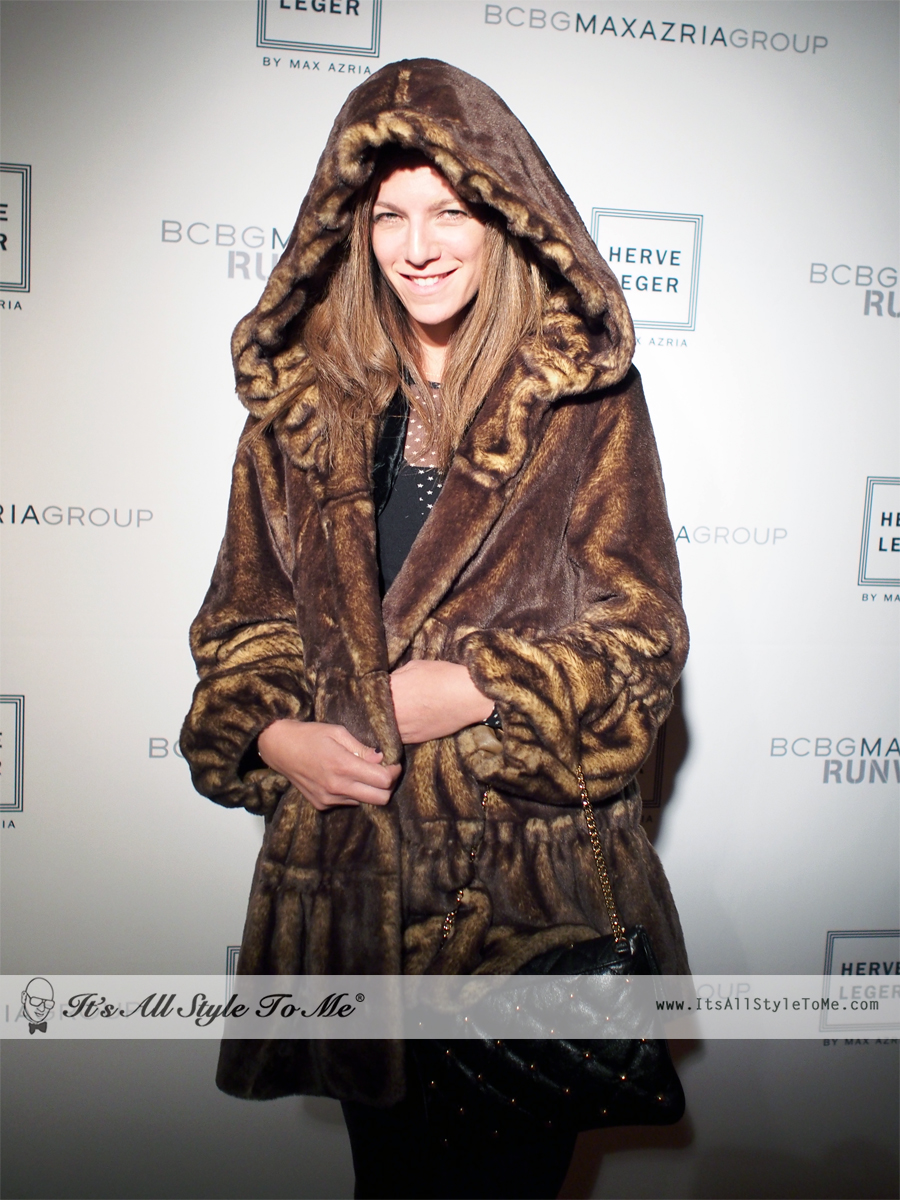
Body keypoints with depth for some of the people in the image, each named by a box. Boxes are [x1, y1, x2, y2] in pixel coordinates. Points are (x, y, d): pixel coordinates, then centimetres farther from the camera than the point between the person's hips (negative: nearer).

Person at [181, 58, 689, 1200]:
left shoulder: (588, 398, -4)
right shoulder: (301, 397, 5)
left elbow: (644, 634, -5)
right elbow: (242, 612, 8)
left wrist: (467, 690, -15)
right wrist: (273, 733, -9)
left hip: (532, 852, -2)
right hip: (348, 849, 3)